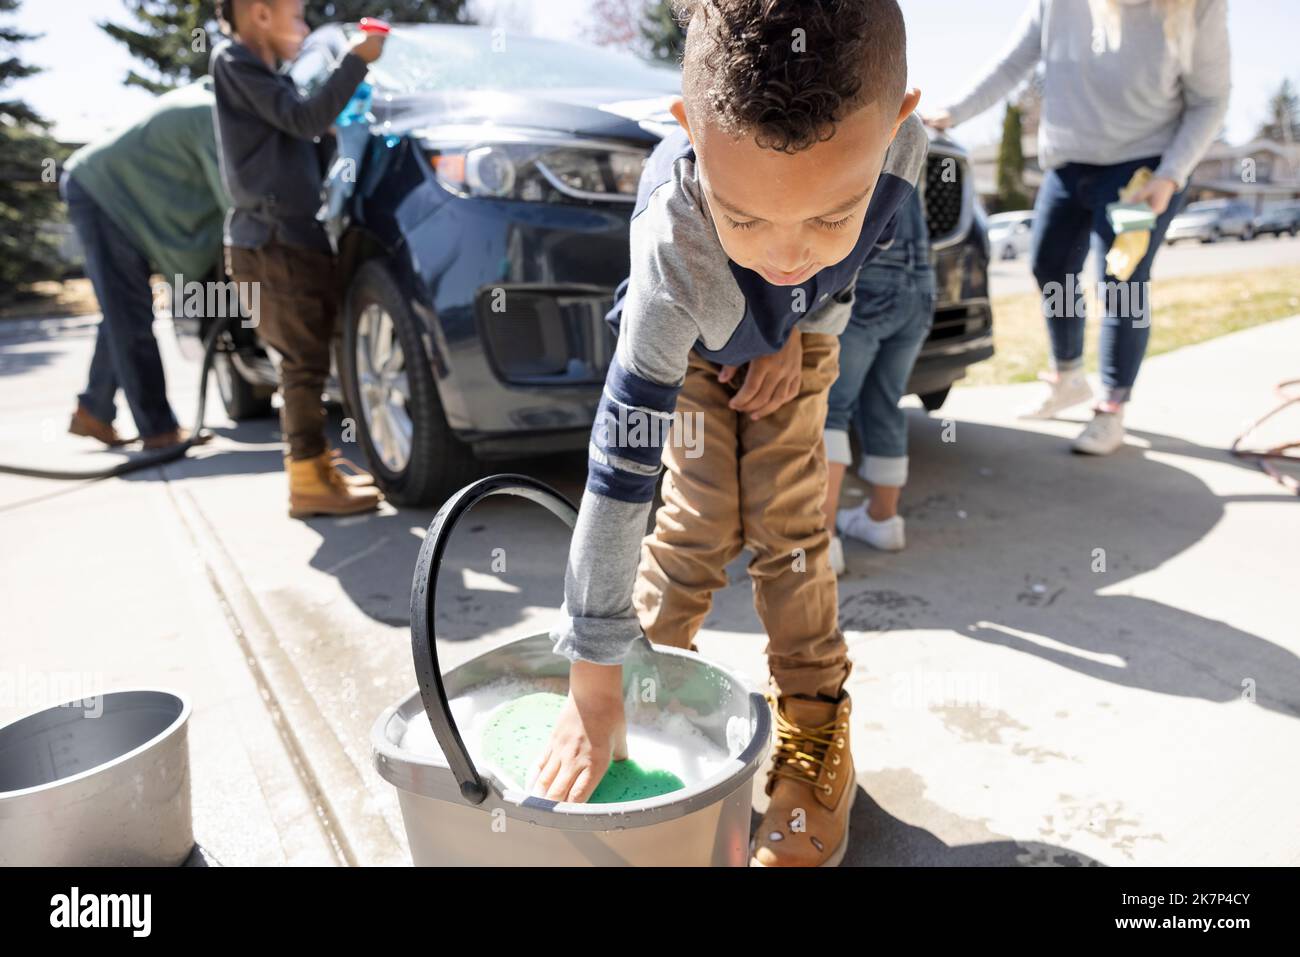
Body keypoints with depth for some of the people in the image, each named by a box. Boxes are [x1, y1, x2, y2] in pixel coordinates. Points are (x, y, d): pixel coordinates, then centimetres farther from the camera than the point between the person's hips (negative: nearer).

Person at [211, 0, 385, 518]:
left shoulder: (262, 74, 24)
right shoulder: (234, 63, -5)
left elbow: (300, 134, 20)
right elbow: (306, 119, -16)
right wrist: (355, 61, -12)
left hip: (294, 237, 10)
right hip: (272, 240, -10)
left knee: (306, 358, 12)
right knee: (304, 360, -11)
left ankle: (315, 463, 20)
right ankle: (308, 481, -9)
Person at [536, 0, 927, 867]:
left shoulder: (895, 141, -35)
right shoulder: (673, 247, -45)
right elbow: (621, 474, -43)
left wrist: (802, 337, -15)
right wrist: (594, 689, -39)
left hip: (797, 339, 3)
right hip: (691, 347, -2)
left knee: (790, 527, -3)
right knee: (700, 522, -11)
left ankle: (815, 733, 12)